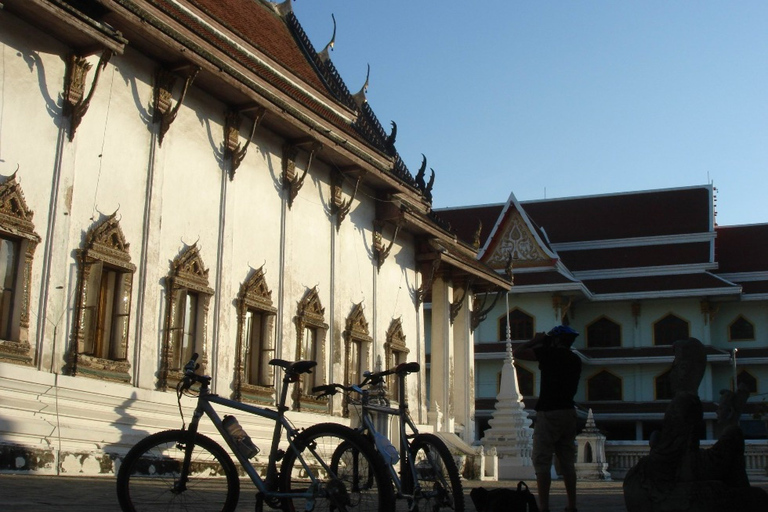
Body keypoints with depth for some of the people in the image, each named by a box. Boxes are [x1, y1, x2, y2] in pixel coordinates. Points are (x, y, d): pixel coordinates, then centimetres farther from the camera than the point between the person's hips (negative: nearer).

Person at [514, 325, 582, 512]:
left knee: (542, 462, -5)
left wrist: (535, 340, 9)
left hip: (549, 412, -7)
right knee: (567, 462, 12)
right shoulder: (575, 360, 12)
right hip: (569, 412, 7)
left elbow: (517, 353, -8)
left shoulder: (551, 353, -8)